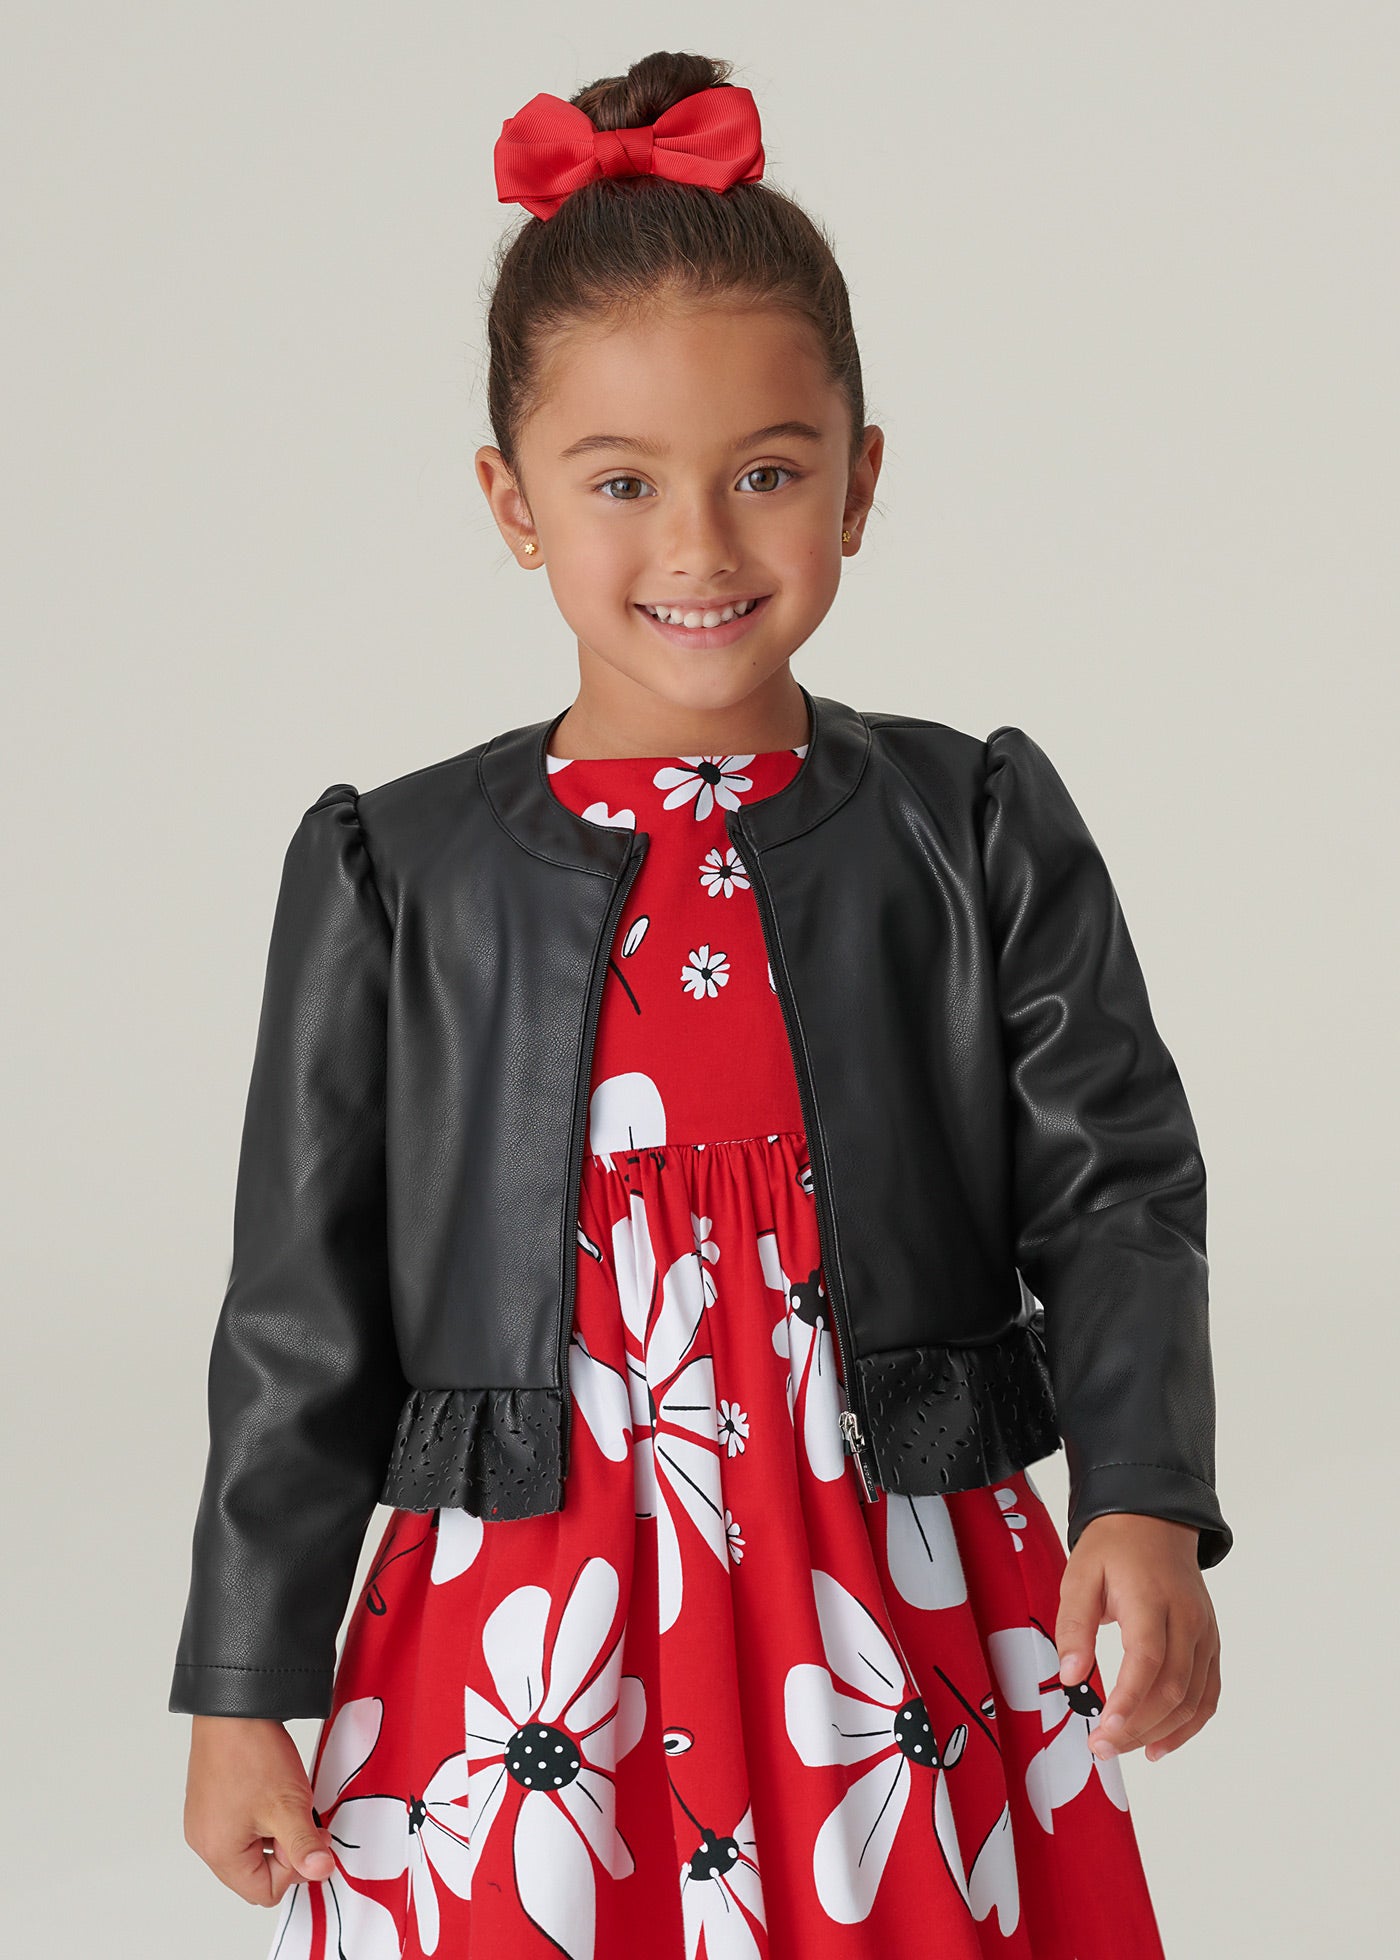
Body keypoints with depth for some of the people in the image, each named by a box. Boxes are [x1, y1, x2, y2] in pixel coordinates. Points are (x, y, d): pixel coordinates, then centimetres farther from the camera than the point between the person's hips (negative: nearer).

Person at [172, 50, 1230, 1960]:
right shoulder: (395, 876, 2)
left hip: (900, 1638, 0)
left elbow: (1114, 1194, 0)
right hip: (524, 1651, 0)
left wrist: (1144, 1510, -16)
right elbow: (303, 1317, 4)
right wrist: (247, 1688, 3)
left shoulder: (980, 832, 2)